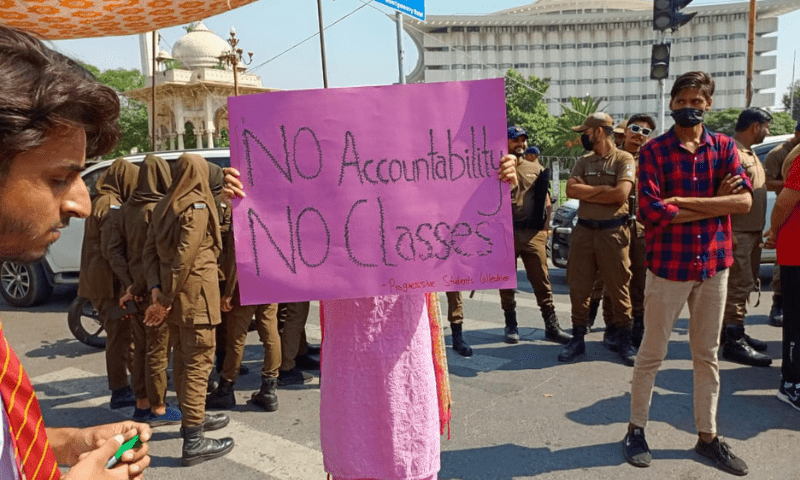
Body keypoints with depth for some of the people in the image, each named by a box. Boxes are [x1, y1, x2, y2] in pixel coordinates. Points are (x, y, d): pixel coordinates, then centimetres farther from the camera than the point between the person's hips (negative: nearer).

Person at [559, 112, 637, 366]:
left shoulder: (623, 159, -2)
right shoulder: (583, 161, 12)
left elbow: (621, 194, -16)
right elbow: (571, 190, -2)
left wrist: (586, 193, -8)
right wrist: (602, 189, -11)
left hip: (613, 231, -4)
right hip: (583, 231, 5)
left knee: (618, 287, 2)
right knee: (579, 287, 7)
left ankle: (624, 339, 17)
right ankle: (578, 338, 18)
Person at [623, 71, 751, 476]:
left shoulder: (724, 147, 5)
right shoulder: (653, 151, -5)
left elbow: (744, 200, -10)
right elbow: (651, 212, -17)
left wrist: (682, 200, -16)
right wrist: (714, 204, -11)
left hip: (714, 264, 4)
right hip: (668, 265, -3)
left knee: (707, 355, 14)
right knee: (652, 354, 7)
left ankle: (707, 436, 28)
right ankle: (636, 430, 22)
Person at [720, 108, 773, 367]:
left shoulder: (750, 154, 19)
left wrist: (760, 230, 20)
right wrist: (726, 231, -25)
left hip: (752, 231, 10)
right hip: (737, 232, -10)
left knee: (746, 284, 16)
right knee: (740, 285, -8)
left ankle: (736, 332, 26)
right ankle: (733, 342, -3)